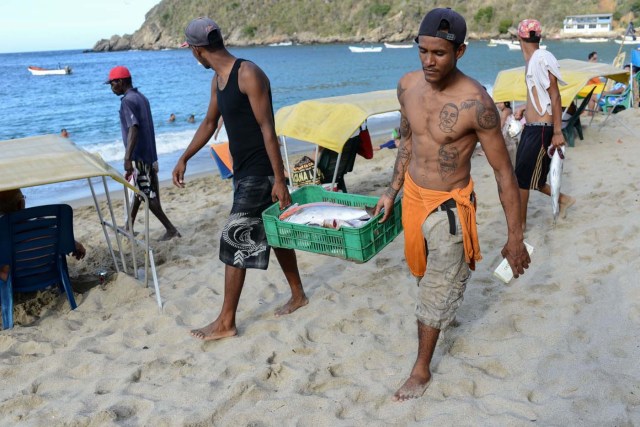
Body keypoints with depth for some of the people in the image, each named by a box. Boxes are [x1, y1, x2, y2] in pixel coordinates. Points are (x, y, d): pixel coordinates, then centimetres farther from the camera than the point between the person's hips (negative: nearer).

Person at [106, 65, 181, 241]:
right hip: (149, 153, 10)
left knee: (147, 195, -4)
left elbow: (134, 129, -28)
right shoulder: (141, 97, 12)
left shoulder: (127, 101, -16)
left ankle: (171, 229, -1)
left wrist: (127, 158, -34)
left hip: (139, 155, -10)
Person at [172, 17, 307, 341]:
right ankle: (298, 295, 34)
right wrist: (184, 159, 23)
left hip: (260, 172, -9)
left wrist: (278, 179, -23)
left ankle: (226, 322, 6)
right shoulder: (218, 79, 10)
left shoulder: (248, 74, -18)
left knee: (234, 242, -5)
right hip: (243, 170, 9)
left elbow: (267, 128, -21)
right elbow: (209, 123, 22)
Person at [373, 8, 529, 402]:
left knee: (436, 292, 5)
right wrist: (393, 192, 12)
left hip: (448, 206, -6)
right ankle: (448, 310, 57)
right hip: (413, 194, 6)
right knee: (423, 270, 26)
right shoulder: (408, 86, -7)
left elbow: (504, 170, -19)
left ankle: (422, 370, 23)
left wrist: (515, 238, -16)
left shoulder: (476, 103, -25)